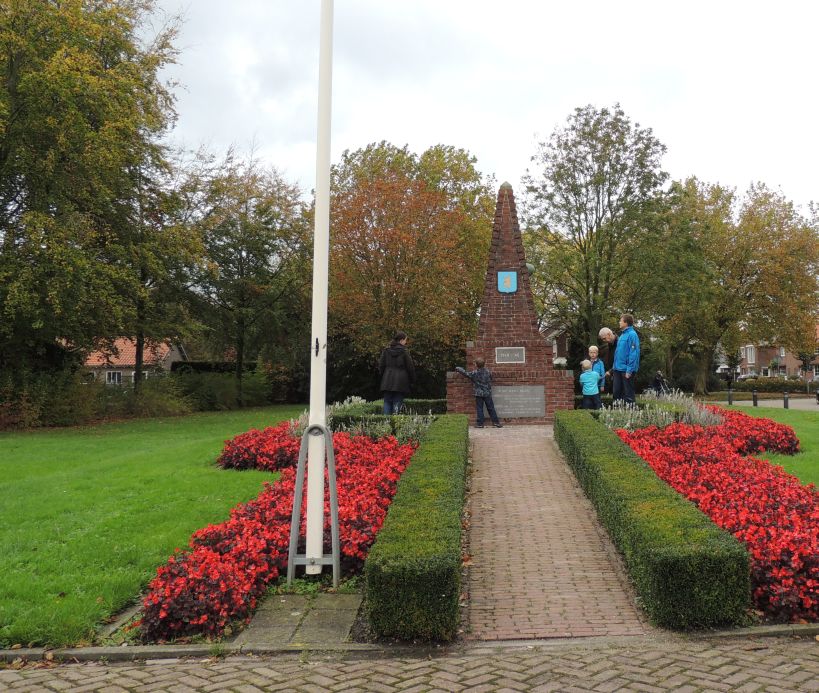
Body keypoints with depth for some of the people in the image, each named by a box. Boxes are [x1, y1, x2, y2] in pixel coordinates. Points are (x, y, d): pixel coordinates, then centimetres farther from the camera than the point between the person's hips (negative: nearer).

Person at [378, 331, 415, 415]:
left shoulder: (386, 351, 5)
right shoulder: (404, 352, -8)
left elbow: (381, 366, 8)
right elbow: (410, 367, -4)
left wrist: (383, 377, 20)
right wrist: (412, 380, 7)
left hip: (387, 380, 3)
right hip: (400, 382, -3)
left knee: (387, 402, 9)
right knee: (397, 403, 1)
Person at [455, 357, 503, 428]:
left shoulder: (474, 373, -12)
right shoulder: (488, 372, -3)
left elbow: (465, 373, -3)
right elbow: (491, 379, 13)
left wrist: (458, 368, 13)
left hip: (478, 394, -2)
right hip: (487, 393, 2)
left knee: (479, 409, 5)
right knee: (491, 408, 8)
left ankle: (480, 423, 5)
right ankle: (496, 422, 11)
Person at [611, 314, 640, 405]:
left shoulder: (632, 334, -13)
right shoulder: (622, 334, 14)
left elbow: (633, 354, -19)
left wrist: (629, 370, -22)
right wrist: (614, 367, 17)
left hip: (627, 370, -9)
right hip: (618, 369, 9)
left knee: (628, 394, 1)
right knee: (616, 392, 13)